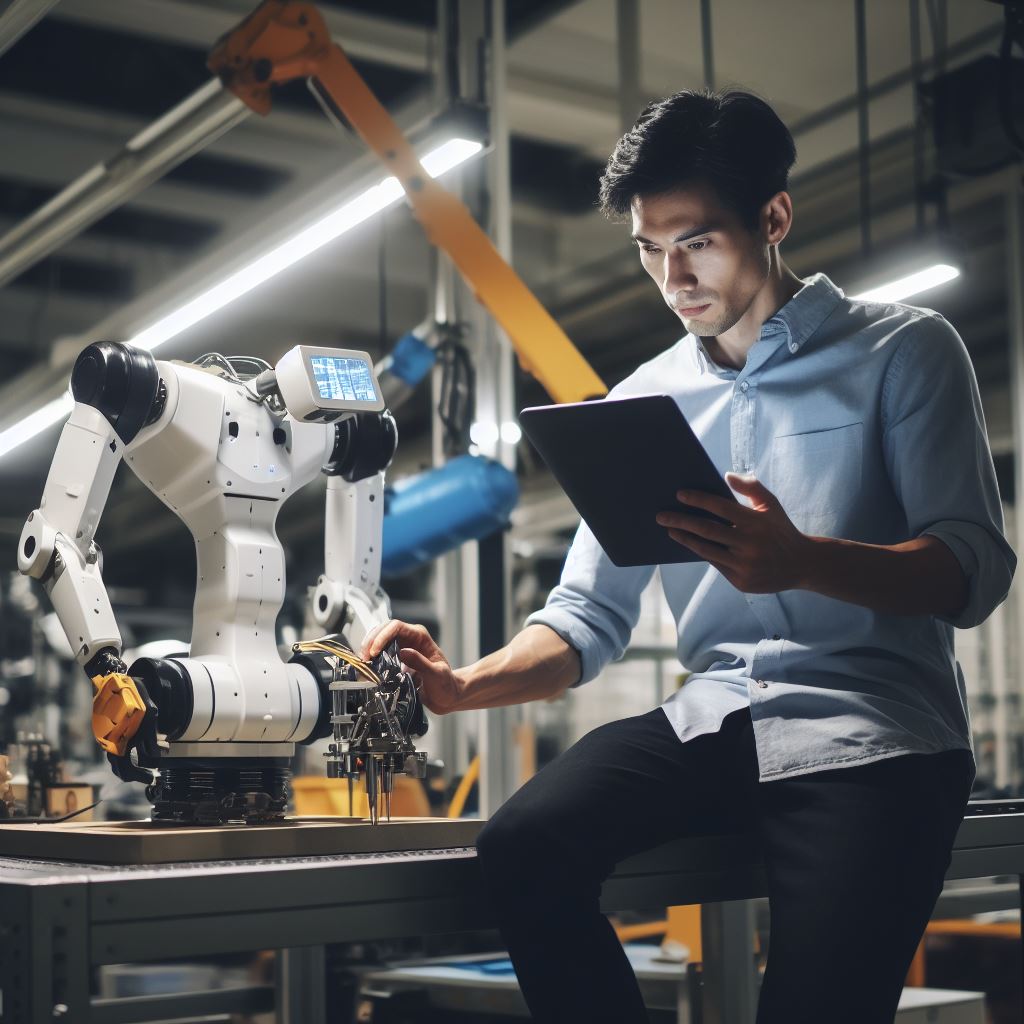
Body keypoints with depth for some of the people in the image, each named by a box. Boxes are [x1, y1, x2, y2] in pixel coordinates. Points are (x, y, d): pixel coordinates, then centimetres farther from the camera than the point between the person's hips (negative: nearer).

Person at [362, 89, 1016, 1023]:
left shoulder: (903, 350, 2)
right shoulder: (644, 401, 15)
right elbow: (589, 616, 11)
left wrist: (803, 562, -27)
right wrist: (468, 686, -9)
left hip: (872, 734, -4)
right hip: (712, 725, 4)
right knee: (521, 849, -21)